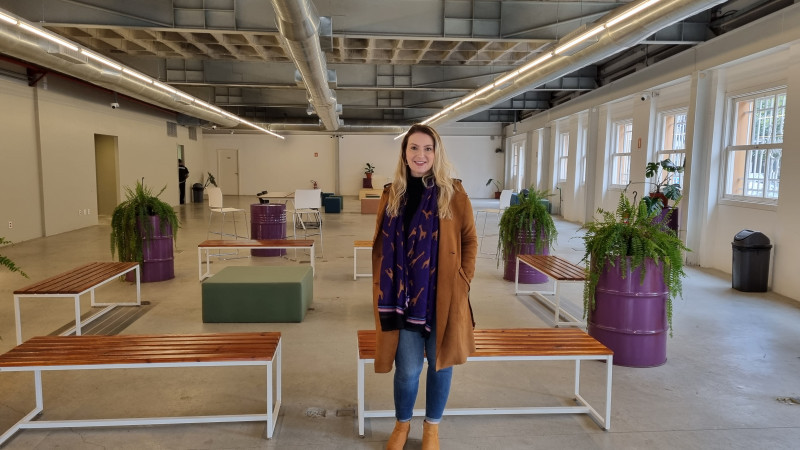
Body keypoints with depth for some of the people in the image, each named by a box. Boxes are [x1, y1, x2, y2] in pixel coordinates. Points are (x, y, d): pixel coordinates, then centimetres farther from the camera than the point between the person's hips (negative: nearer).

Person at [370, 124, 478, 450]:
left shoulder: (453, 194, -4)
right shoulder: (391, 194, 2)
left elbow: (469, 241, 3)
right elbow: (380, 245, 8)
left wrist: (463, 280, -5)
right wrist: (382, 288, 2)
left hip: (444, 297, -1)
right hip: (403, 297, 1)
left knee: (440, 364, 12)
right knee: (407, 369, 7)